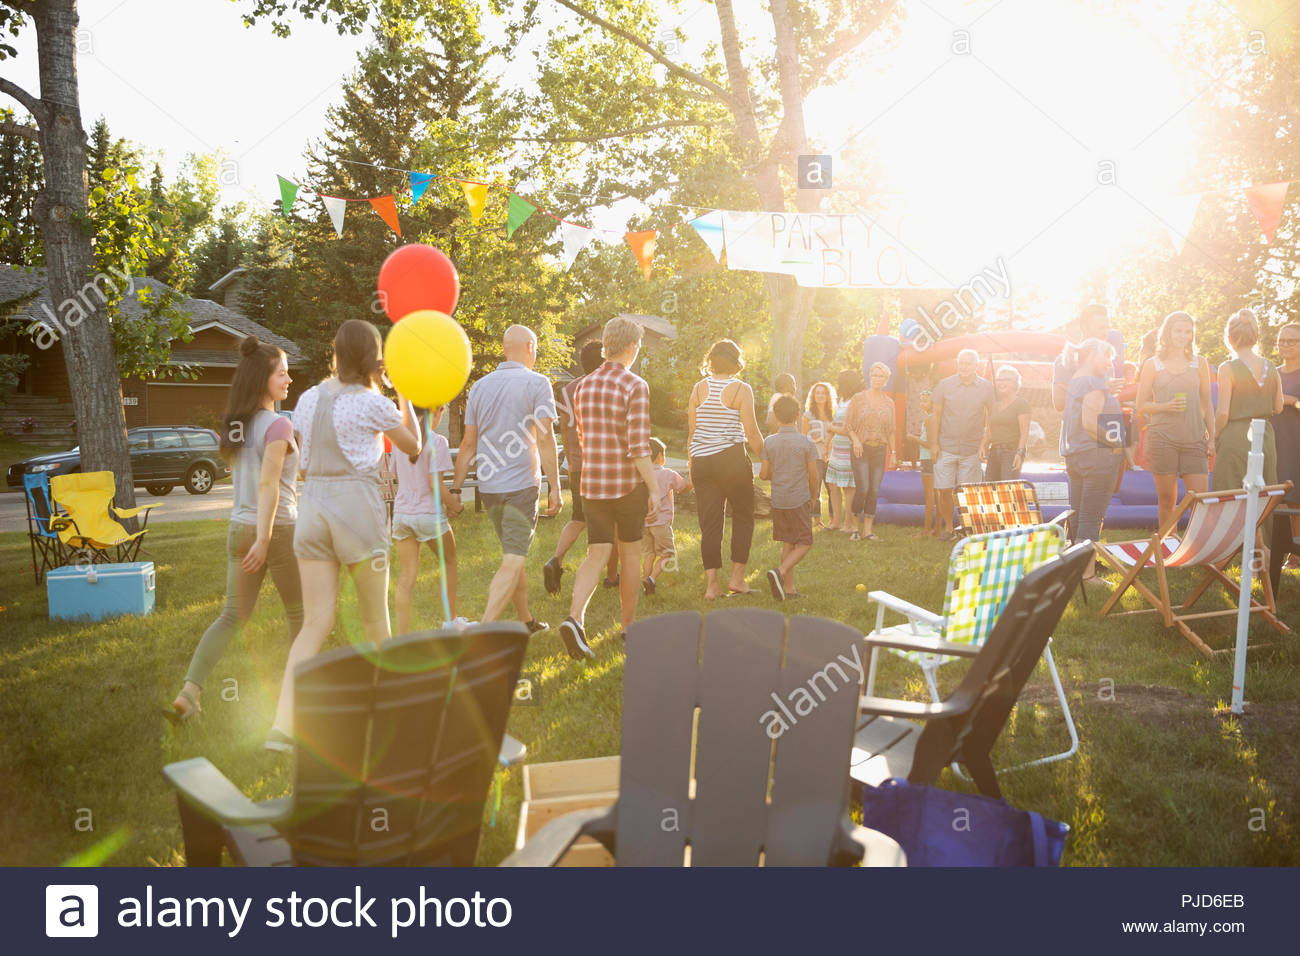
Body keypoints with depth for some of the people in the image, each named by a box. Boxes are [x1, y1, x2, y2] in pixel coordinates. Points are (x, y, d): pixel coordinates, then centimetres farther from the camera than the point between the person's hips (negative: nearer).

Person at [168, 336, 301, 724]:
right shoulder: (278, 425, -15)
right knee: (299, 613, 12)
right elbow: (268, 484, -22)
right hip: (277, 529, -7)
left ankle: (188, 695, -3)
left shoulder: (234, 425, 9)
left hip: (239, 529, 7)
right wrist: (264, 538, -24)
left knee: (232, 616, 9)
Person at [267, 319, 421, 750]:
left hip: (312, 506, 5)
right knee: (375, 617, 11)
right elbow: (412, 445, 9)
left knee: (317, 621, 3)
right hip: (358, 507, -5)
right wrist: (404, 394, 17)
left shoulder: (309, 399, 9)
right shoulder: (373, 403, -6)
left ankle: (283, 724, -7)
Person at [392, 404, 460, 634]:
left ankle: (402, 636, -1)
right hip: (429, 513, -5)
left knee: (406, 577, 4)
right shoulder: (436, 442, -13)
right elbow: (435, 484, -18)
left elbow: (401, 479, 13)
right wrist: (456, 505, -2)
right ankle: (452, 619, 30)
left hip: (401, 512, 5)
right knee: (449, 562, 19)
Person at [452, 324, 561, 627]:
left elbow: (468, 444, 8)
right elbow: (545, 439, -12)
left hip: (489, 487, 6)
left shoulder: (480, 386, 9)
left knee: (513, 556, 19)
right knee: (512, 562, -5)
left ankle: (527, 620, 31)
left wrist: (455, 489, 11)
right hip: (522, 484, -6)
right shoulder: (537, 383, -6)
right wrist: (554, 486, -8)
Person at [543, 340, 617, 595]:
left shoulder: (569, 389, 7)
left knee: (578, 519, 15)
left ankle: (556, 559, -8)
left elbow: (566, 430, 12)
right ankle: (612, 575, 19)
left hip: (579, 466, 4)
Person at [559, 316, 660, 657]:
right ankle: (629, 626, 23)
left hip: (592, 483, 4)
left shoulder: (584, 386, 7)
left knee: (596, 555, 5)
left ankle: (575, 618, -17)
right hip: (628, 483, -4)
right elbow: (639, 446, -19)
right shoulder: (635, 386, -12)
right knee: (630, 554, 11)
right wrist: (654, 488, -13)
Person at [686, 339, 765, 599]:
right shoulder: (741, 389, -5)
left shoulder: (699, 388, 6)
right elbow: (752, 433, -7)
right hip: (732, 458, -4)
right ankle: (737, 577, 10)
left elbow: (691, 431, 8)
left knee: (709, 522, 5)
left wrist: (692, 464, 16)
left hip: (701, 460, 4)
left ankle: (711, 584, 3)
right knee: (743, 517, 13)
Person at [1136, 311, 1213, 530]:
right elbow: (1141, 406, 6)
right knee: (1166, 499, 3)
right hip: (1162, 438, -1)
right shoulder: (1152, 365, 6)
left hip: (1194, 439, 2)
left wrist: (1212, 438, 8)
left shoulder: (1200, 364, 12)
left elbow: (1207, 405, 15)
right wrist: (1166, 406, -13)